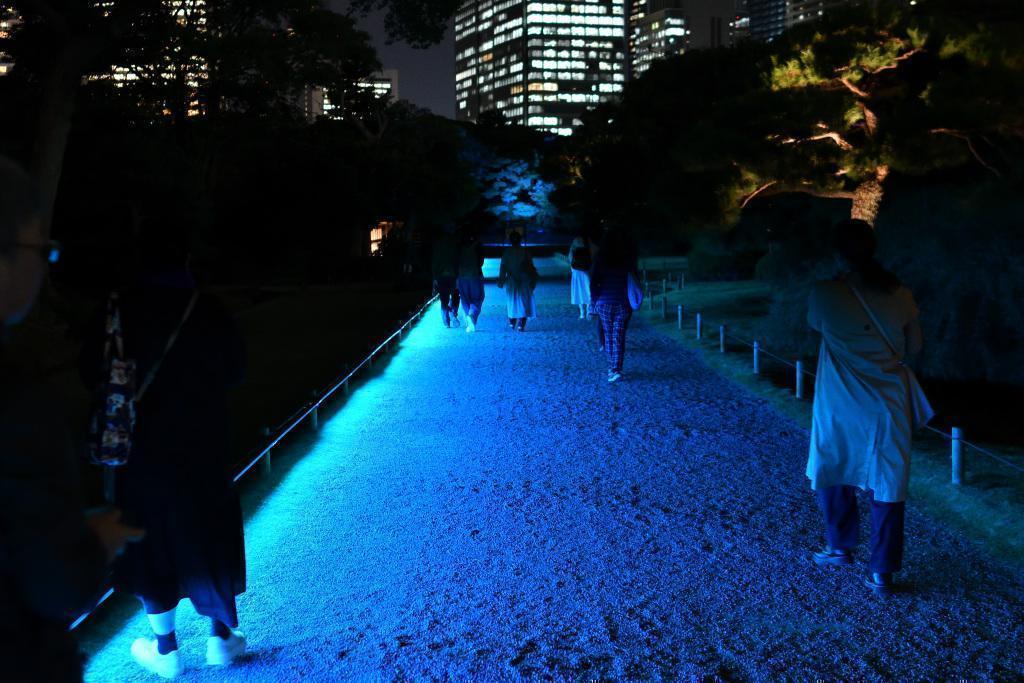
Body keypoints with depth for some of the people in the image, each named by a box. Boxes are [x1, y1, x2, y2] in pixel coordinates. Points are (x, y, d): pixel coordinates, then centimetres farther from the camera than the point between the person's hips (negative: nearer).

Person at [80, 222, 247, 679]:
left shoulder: (119, 311, -15)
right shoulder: (208, 310, -11)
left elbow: (92, 376, -7)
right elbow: (234, 371, 0)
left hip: (140, 454, -1)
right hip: (202, 450, 1)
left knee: (150, 548, 13)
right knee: (206, 540, 16)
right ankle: (221, 636, 27)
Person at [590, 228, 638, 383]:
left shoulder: (601, 259, -4)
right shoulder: (629, 259, -5)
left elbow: (593, 282, -2)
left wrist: (594, 301, 7)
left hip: (604, 303, 1)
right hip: (623, 304, 0)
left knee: (608, 336, 13)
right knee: (619, 337, 1)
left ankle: (612, 367, 19)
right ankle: (616, 369, -8)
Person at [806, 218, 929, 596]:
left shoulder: (824, 294, -12)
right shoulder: (900, 295, -5)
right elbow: (914, 346, 7)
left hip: (840, 407, -1)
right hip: (888, 407, 2)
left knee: (834, 475, 21)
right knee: (886, 487, 6)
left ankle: (841, 547, 34)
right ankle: (882, 571, 8)